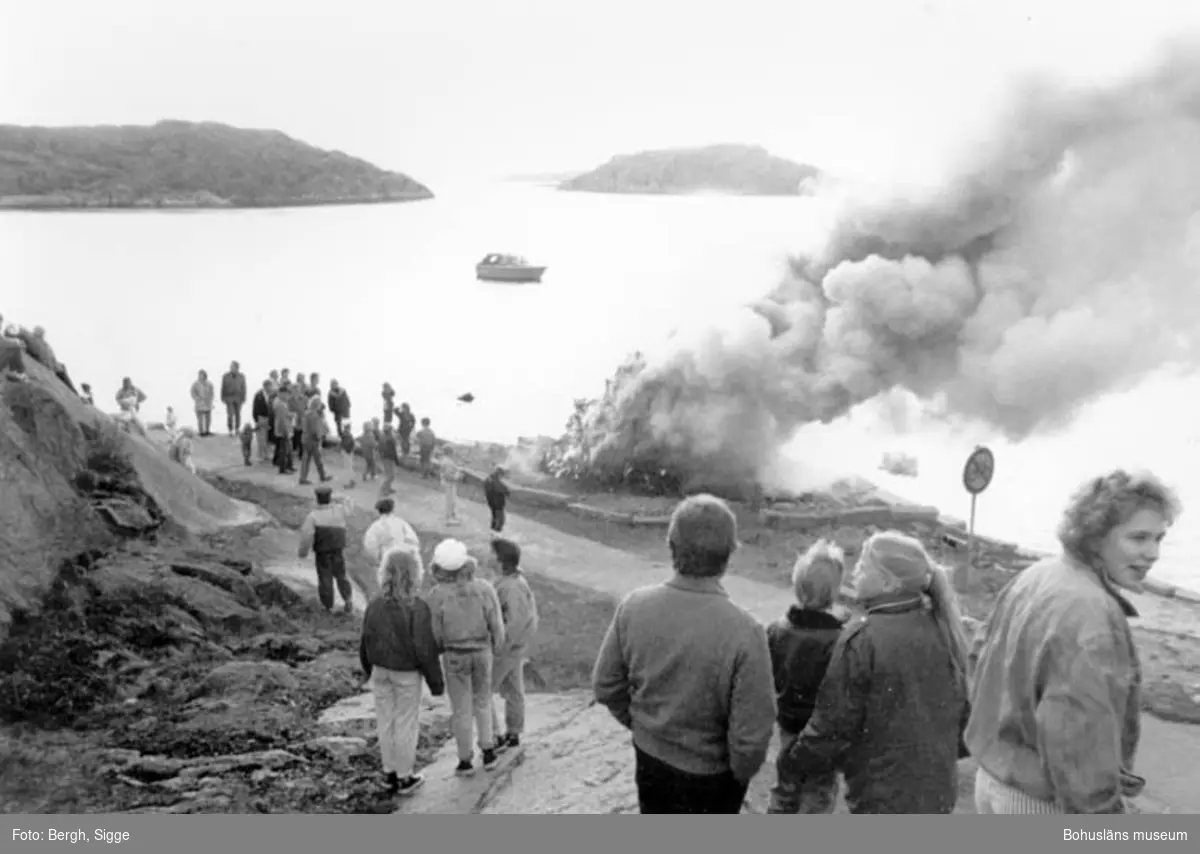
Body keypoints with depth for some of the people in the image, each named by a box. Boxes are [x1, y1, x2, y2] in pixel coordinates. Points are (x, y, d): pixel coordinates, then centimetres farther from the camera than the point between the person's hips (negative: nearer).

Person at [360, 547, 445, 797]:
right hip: (406, 674, -4)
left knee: (385, 721, 15)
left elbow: (366, 643, 3)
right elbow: (425, 649, -18)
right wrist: (436, 681, -7)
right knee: (406, 723, 9)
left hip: (380, 671, 4)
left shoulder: (375, 606, -7)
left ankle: (390, 774, 27)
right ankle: (404, 777, 19)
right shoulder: (418, 609, -22)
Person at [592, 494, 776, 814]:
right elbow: (751, 736, -25)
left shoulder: (634, 606, -18)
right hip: (708, 774, -3)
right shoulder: (744, 632, -31)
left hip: (649, 760, 4)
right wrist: (741, 773, -4)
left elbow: (606, 686, -5)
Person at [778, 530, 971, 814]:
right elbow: (965, 705, 10)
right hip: (938, 792, 7)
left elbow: (834, 724, -15)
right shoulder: (942, 630, 0)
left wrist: (794, 764, 0)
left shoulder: (862, 639, -19)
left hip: (883, 794, -7)